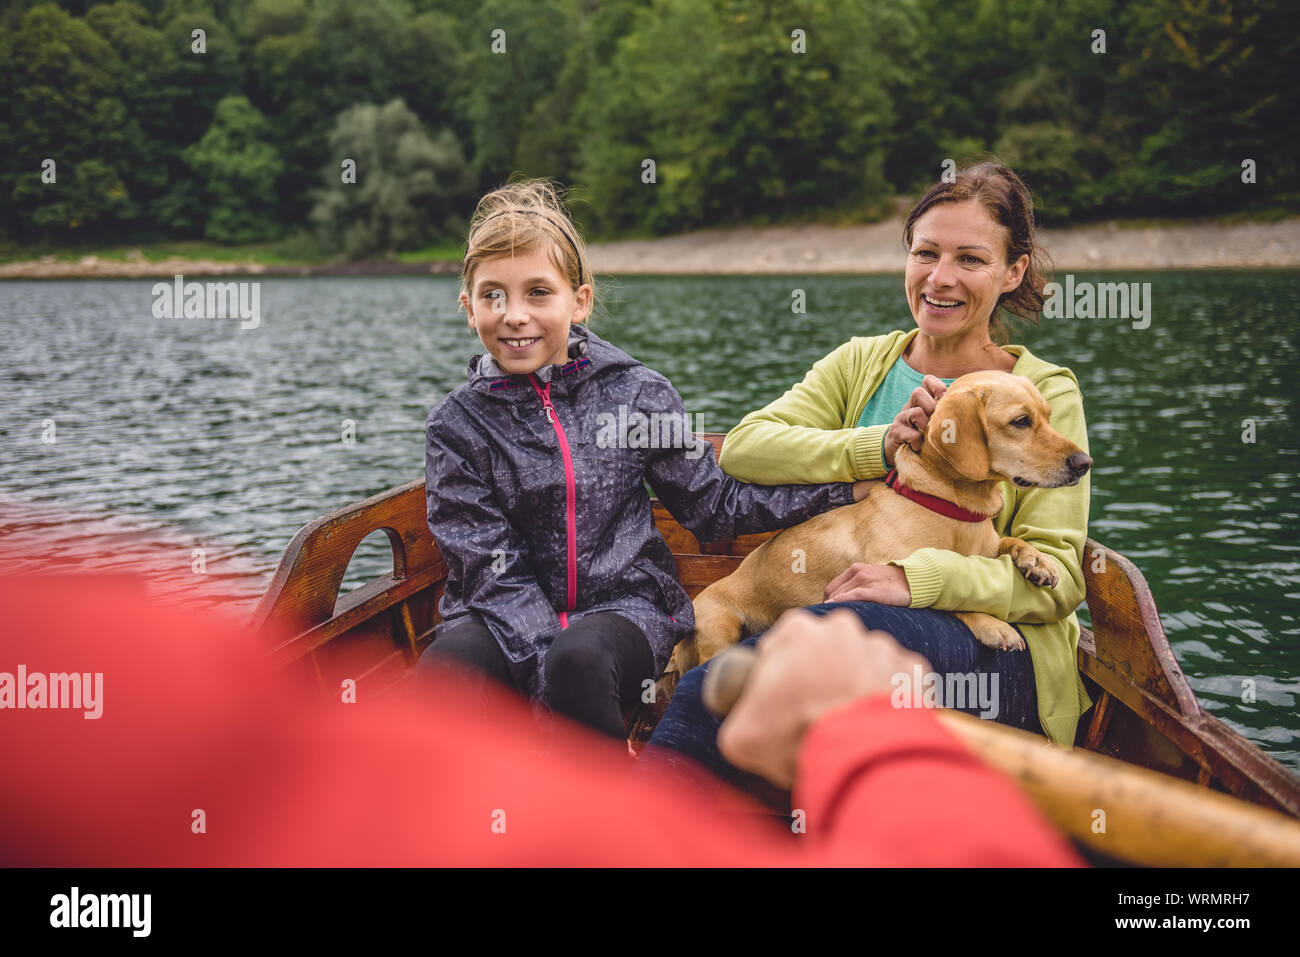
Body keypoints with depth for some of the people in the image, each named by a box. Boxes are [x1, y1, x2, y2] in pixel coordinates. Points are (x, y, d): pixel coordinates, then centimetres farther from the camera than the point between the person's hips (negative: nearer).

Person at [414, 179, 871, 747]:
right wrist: (549, 668, -22)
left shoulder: (639, 395, 3)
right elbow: (494, 570, -7)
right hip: (509, 618, 0)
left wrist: (846, 485, 4)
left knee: (581, 657, -35)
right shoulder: (458, 425, -1)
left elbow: (712, 504, 11)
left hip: (624, 601, 0)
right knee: (447, 666, -33)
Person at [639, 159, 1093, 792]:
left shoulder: (1045, 392, 5)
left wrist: (917, 577, -22)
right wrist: (881, 447, -14)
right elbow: (742, 447, 0)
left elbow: (1057, 577, -5)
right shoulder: (862, 362, 16)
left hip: (1000, 655, -3)